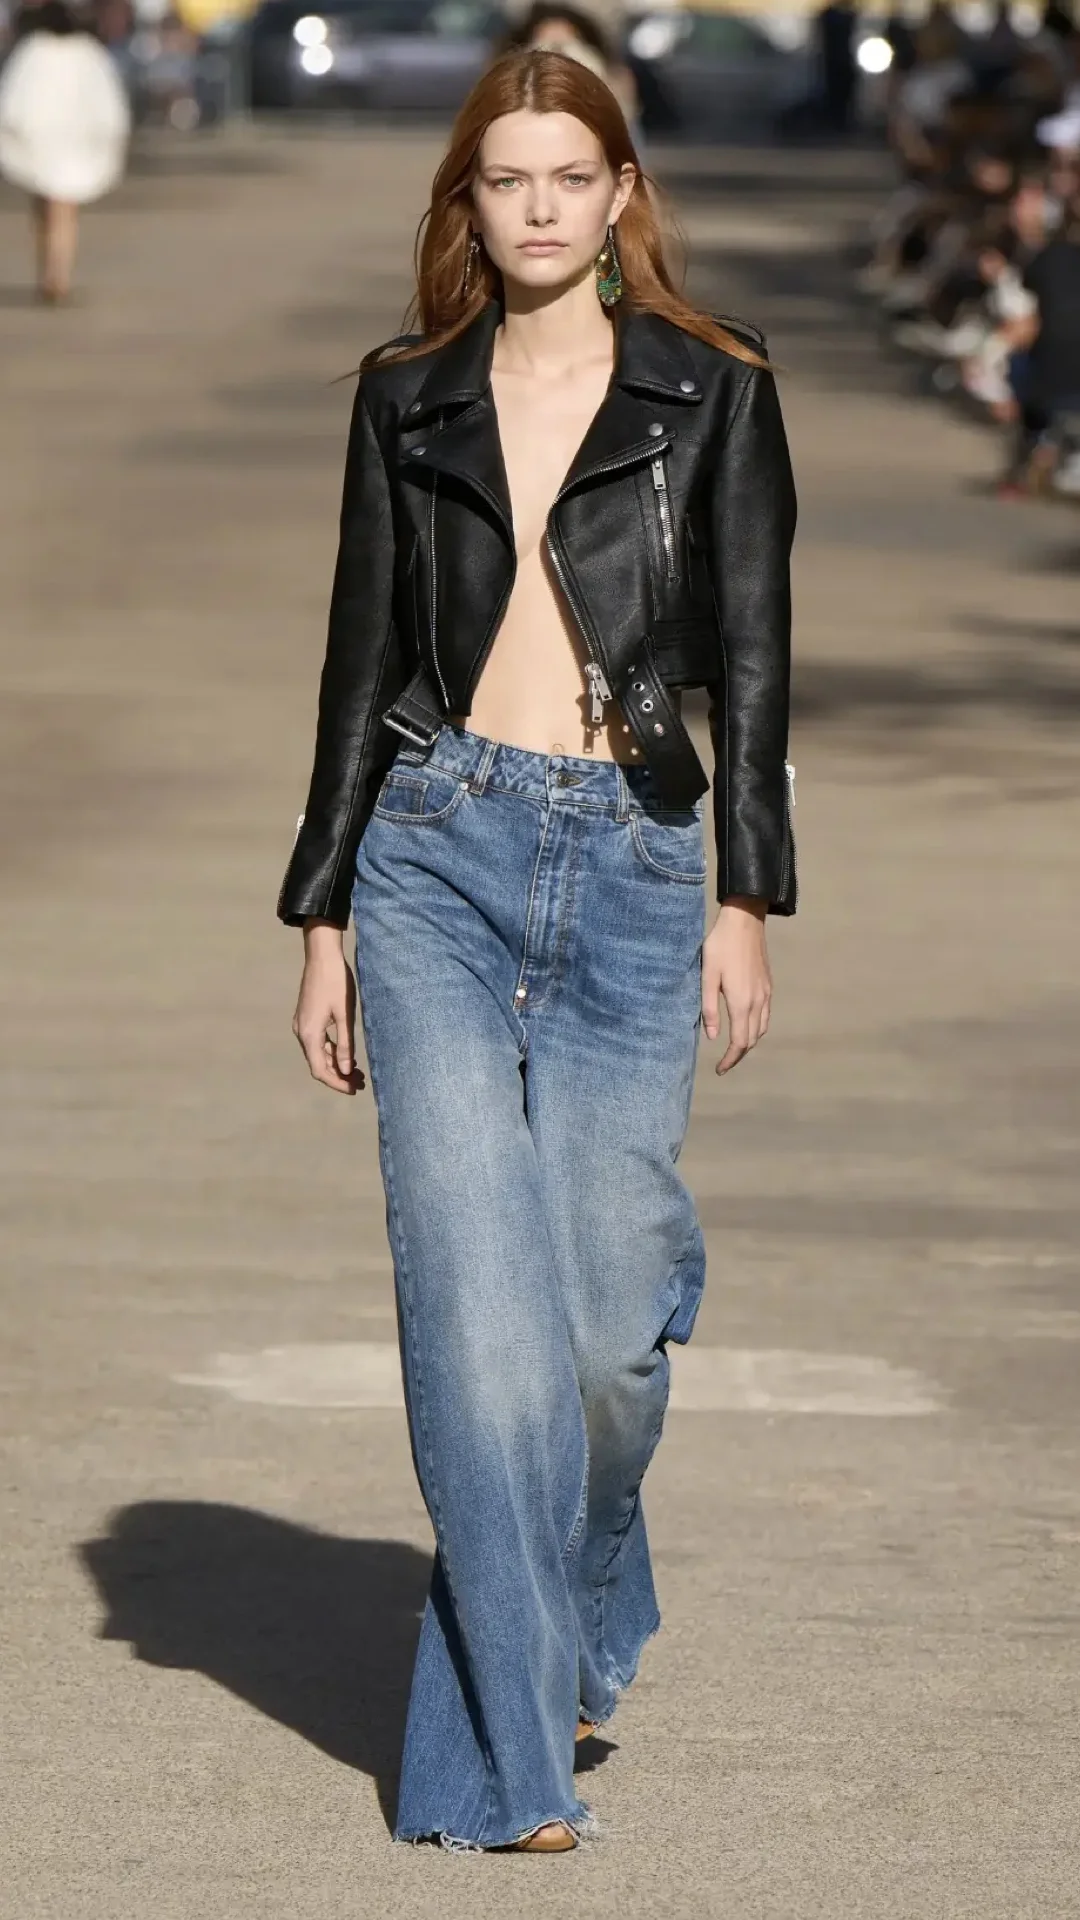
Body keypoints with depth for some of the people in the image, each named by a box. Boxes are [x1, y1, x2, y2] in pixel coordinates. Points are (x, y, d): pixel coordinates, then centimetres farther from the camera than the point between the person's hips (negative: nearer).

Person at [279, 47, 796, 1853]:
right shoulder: (407, 399, 10)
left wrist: (746, 902, -5)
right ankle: (512, 1750, -6)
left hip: (630, 865, -1)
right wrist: (322, 916, 10)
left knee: (612, 1300, -1)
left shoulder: (712, 391, 5)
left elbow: (750, 655, 2)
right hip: (440, 854, 1)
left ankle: (574, 1622, 29)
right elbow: (363, 658, 12)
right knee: (480, 1293, -9)